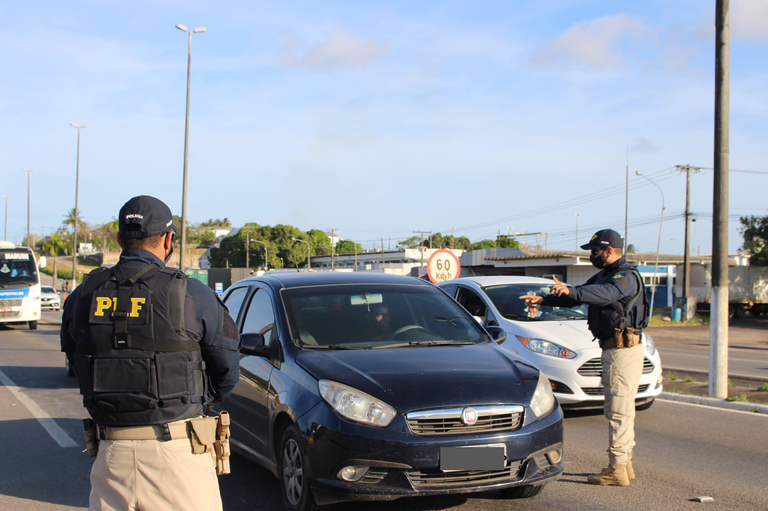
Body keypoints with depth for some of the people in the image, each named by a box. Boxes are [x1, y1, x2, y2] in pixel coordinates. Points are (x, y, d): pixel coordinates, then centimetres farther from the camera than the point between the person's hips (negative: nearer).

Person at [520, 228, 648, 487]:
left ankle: (617, 470, -5)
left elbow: (605, 293, -37)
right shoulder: (604, 275, 18)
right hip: (613, 348, 11)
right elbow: (579, 295, 25)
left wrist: (570, 291, -50)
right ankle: (624, 464, 24)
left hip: (623, 349, -11)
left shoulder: (626, 276, -16)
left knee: (618, 410, -8)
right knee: (619, 409, 15)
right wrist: (544, 299, 16)